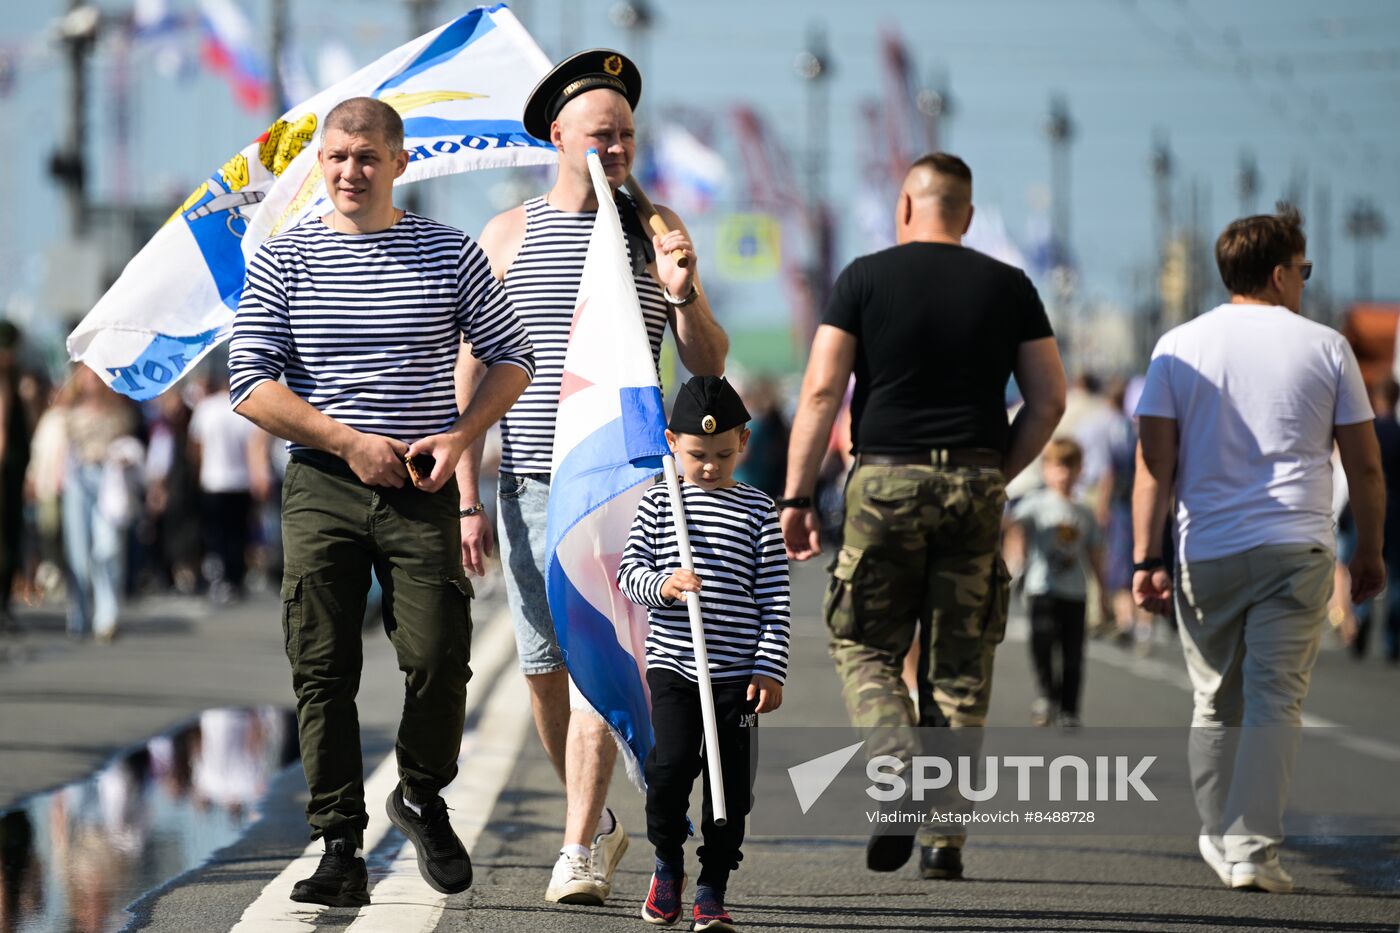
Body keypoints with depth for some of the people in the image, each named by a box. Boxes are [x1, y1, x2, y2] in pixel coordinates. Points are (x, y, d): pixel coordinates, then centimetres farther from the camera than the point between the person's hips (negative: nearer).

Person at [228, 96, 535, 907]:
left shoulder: (450, 254, 6)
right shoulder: (284, 260, 4)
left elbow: (512, 357, 12)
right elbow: (249, 382, -3)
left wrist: (461, 436, -5)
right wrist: (348, 441, -10)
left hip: (421, 488, 0)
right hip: (322, 487, 0)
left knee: (438, 658, -10)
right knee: (324, 672, -4)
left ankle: (422, 797, 18)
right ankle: (340, 849, 1)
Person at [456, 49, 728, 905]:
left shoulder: (655, 229, 7)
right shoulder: (506, 237, 7)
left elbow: (710, 366, 5)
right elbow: (471, 375, 7)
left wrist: (684, 294, -15)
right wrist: (468, 497, 1)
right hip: (531, 481, 2)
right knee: (544, 667, 7)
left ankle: (579, 854, -12)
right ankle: (597, 819, 27)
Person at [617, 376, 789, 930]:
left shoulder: (757, 511, 4)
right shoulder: (657, 505, 5)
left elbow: (774, 600, 3)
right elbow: (629, 573, 4)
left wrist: (770, 670, -4)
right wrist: (662, 586, -18)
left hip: (737, 675, 0)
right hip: (673, 665, 0)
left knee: (731, 784, 0)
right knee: (671, 765, -14)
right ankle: (667, 863, 11)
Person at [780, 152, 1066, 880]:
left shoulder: (865, 279, 1)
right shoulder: (1008, 287, 7)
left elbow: (821, 391, -5)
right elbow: (1049, 398, 5)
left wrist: (797, 497, -3)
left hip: (885, 480, -2)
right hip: (974, 483, 2)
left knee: (863, 645, 11)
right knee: (960, 668, 7)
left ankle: (897, 759, -17)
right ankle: (945, 837, 4)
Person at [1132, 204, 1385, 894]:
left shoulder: (1179, 347, 7)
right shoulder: (1325, 347, 5)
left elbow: (1155, 464, -1)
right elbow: (1365, 467, 6)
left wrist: (1145, 559, 0)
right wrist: (1370, 553, 17)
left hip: (1207, 553, 2)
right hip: (1296, 550, -2)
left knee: (1216, 706, 14)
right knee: (1275, 702, -4)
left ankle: (1218, 839, 22)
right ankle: (1253, 849, -13)